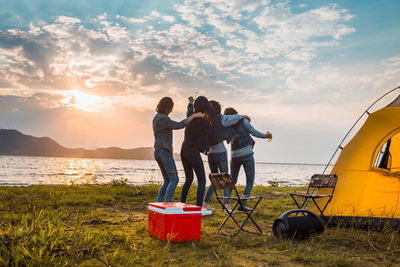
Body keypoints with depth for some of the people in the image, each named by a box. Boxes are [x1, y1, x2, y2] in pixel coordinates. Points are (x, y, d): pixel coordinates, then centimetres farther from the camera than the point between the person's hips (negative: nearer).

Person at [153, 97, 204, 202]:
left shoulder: (156, 118, 17)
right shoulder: (163, 118, -14)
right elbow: (179, 125, -19)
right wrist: (194, 115, -16)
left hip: (158, 152, 10)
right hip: (164, 151, -10)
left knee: (167, 181, 12)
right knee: (174, 179, -11)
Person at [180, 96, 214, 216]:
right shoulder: (203, 121, -12)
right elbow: (206, 134, 3)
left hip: (184, 150, 8)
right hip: (194, 152, -8)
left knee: (188, 179, 19)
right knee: (202, 180, 0)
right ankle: (199, 208, -4)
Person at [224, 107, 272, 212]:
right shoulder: (243, 121, -5)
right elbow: (254, 132, -2)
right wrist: (266, 135, 12)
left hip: (234, 155, 4)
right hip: (246, 154, -4)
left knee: (232, 180, 18)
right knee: (250, 181, 4)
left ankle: (226, 202, 9)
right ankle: (242, 205, -2)